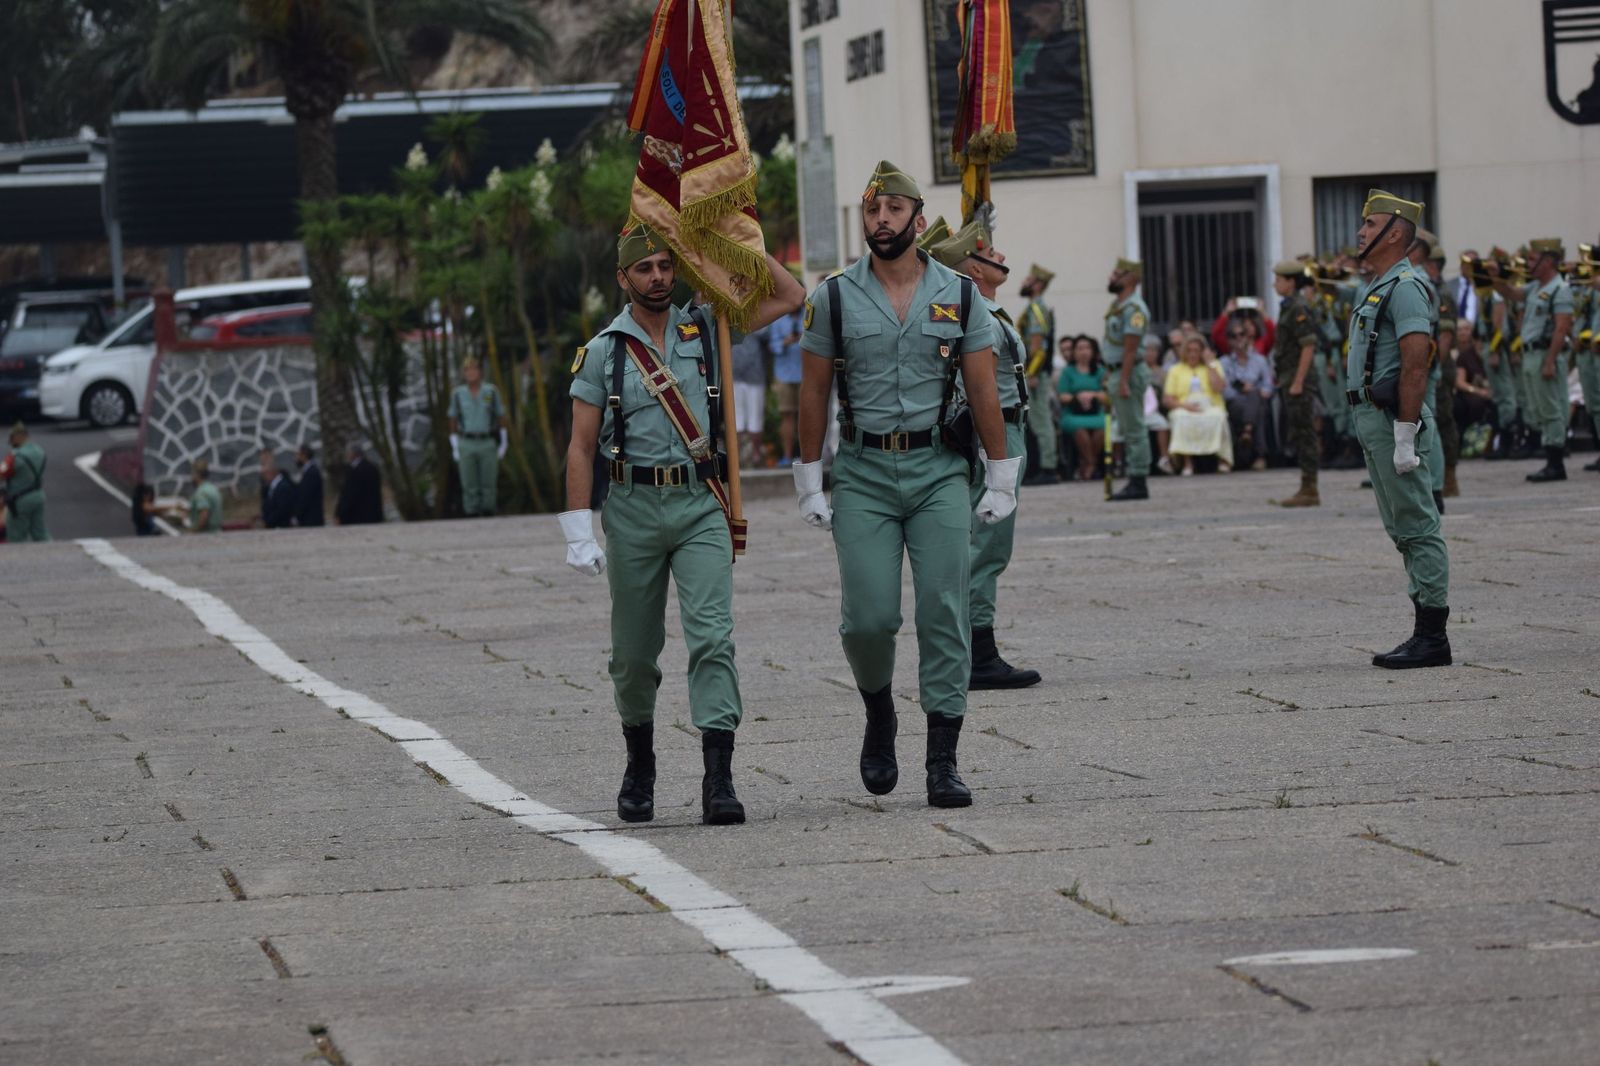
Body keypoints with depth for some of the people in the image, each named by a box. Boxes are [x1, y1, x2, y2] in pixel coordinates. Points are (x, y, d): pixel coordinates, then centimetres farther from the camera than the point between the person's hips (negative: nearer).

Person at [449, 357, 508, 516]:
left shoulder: (491, 391, -2)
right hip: (466, 445, 0)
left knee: (489, 484, 2)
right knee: (469, 486, 0)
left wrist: (503, 443, 3)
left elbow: (501, 417, 6)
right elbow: (453, 421, 7)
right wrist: (454, 447, 4)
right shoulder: (458, 394, 0)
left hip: (488, 444, 0)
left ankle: (488, 516, 13)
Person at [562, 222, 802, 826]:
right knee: (635, 651, 8)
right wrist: (579, 533, -6)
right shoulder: (602, 352, 3)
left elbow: (789, 297, 9)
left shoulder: (705, 332, 8)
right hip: (634, 505, 0)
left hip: (701, 505, 0)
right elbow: (581, 448, 1)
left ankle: (718, 778, -20)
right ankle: (640, 765, 31)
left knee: (712, 635, -14)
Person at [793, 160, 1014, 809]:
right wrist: (809, 484, 3)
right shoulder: (834, 298, 2)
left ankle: (942, 764, -1)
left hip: (939, 470, 1)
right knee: (868, 617, -9)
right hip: (862, 474, 0)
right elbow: (814, 393, 5)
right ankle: (878, 714, 22)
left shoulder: (959, 295, 4)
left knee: (944, 615, -5)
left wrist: (1001, 481, 3)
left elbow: (983, 392, 6)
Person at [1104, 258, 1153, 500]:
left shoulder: (1133, 308, -16)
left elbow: (1130, 347, -21)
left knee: (1134, 430, -8)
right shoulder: (1118, 305, 16)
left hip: (1129, 374, -11)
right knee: (1128, 430, 12)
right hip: (1116, 372, 11)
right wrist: (1109, 376, 18)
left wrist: (1123, 382, -24)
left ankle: (1138, 484, -7)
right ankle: (1134, 481, 15)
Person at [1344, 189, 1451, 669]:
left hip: (1395, 421, -11)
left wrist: (1405, 439, -24)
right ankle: (1426, 634, 13)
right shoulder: (1378, 288, 19)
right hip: (1372, 418, 11)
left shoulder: (1406, 287, -13)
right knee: (1404, 532, 11)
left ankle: (1431, 638, -8)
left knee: (1418, 530, -8)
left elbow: (1415, 365, -21)